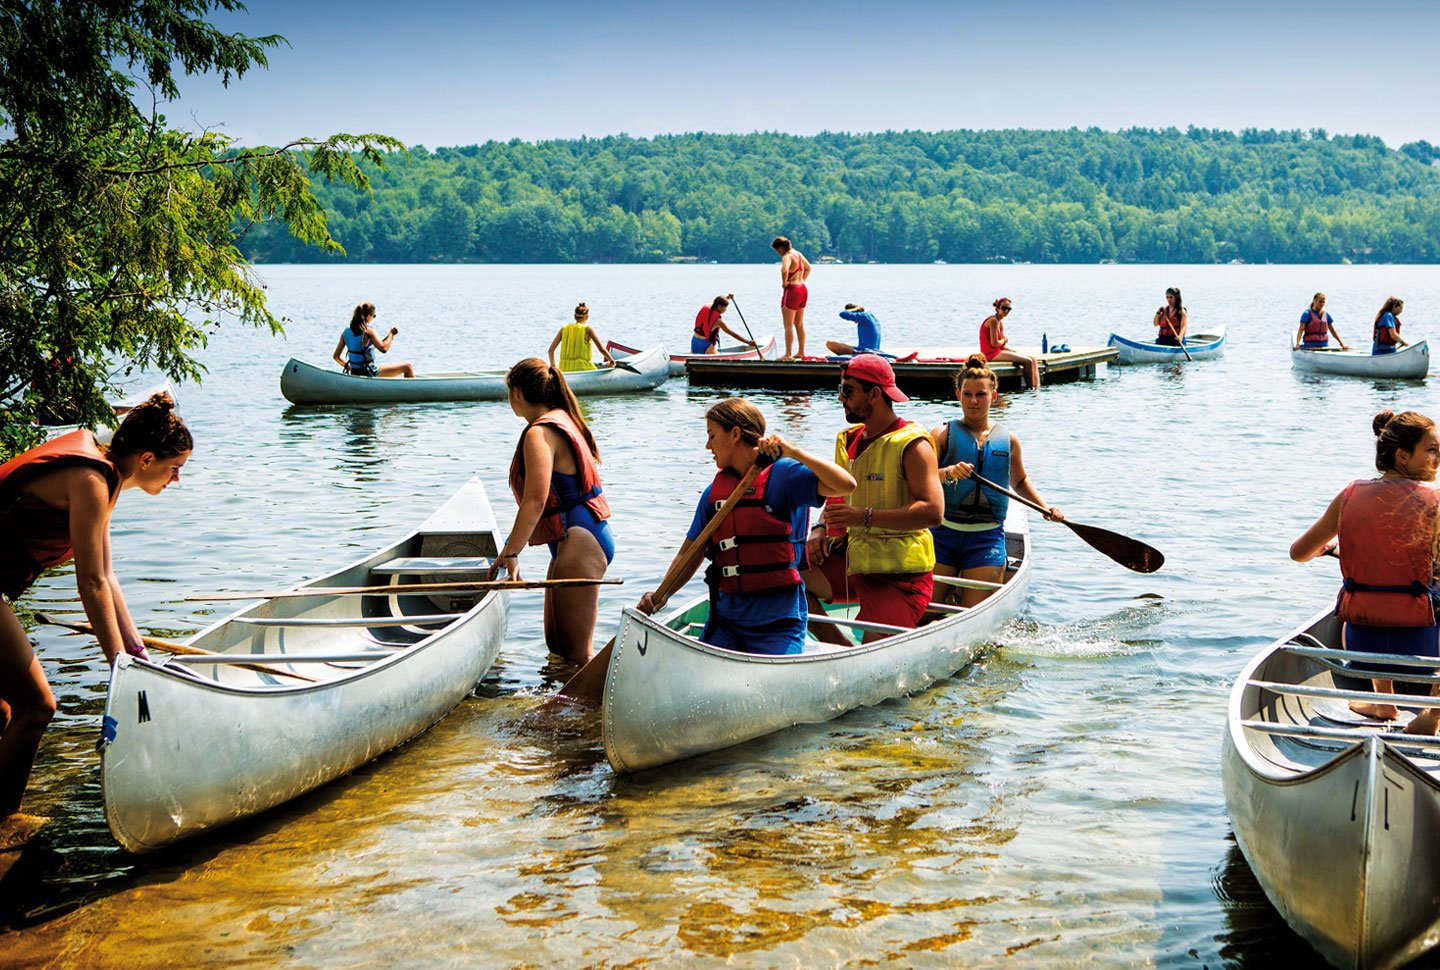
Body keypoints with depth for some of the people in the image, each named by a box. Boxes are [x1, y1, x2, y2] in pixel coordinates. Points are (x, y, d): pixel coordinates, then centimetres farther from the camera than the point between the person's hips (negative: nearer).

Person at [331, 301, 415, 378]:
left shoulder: (345, 332, 4)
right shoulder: (368, 332, -17)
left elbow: (336, 356, 7)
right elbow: (383, 348, -28)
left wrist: (347, 365, 23)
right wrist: (391, 334, -14)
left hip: (355, 374, 8)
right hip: (368, 373, -8)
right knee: (408, 367, -4)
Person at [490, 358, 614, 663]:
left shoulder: (539, 433, -15)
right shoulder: (564, 420, 15)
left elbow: (536, 500, -24)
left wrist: (510, 552, -23)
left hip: (577, 543, -11)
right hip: (588, 537, 11)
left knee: (575, 653, -9)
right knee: (556, 643, 16)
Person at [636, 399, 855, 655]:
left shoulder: (784, 474, -4)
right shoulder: (714, 491, 12)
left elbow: (846, 485, -19)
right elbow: (689, 553, 13)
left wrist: (792, 451, -24)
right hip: (726, 613, 5)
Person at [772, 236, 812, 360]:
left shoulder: (787, 256, -15)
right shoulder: (798, 254, 13)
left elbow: (784, 270, -35)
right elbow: (808, 268, 28)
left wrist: (784, 283, -19)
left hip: (792, 290, -9)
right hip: (803, 290, 9)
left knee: (788, 326, -6)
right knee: (799, 325, 17)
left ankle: (788, 354, -8)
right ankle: (801, 352, 23)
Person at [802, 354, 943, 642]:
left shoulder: (911, 443, -11)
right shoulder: (848, 440, 12)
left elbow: (933, 511, -21)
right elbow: (837, 498, 22)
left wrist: (865, 517, -26)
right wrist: (820, 529, -1)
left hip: (899, 575, -7)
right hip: (852, 559, 8)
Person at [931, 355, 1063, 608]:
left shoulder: (1008, 440, 10)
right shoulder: (943, 434, 0)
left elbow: (1019, 481, 28)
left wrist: (1044, 507, 15)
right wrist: (947, 473, -31)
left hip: (987, 539, 2)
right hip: (943, 534, -1)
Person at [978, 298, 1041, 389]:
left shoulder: (1000, 323, 17)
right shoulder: (993, 321, -13)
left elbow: (1002, 345, 15)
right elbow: (994, 343, -19)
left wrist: (1016, 352, 1)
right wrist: (1004, 340, 1)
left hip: (998, 352, 10)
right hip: (991, 353, -10)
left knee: (1033, 360, 5)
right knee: (1028, 362, -14)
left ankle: (1037, 387, -4)